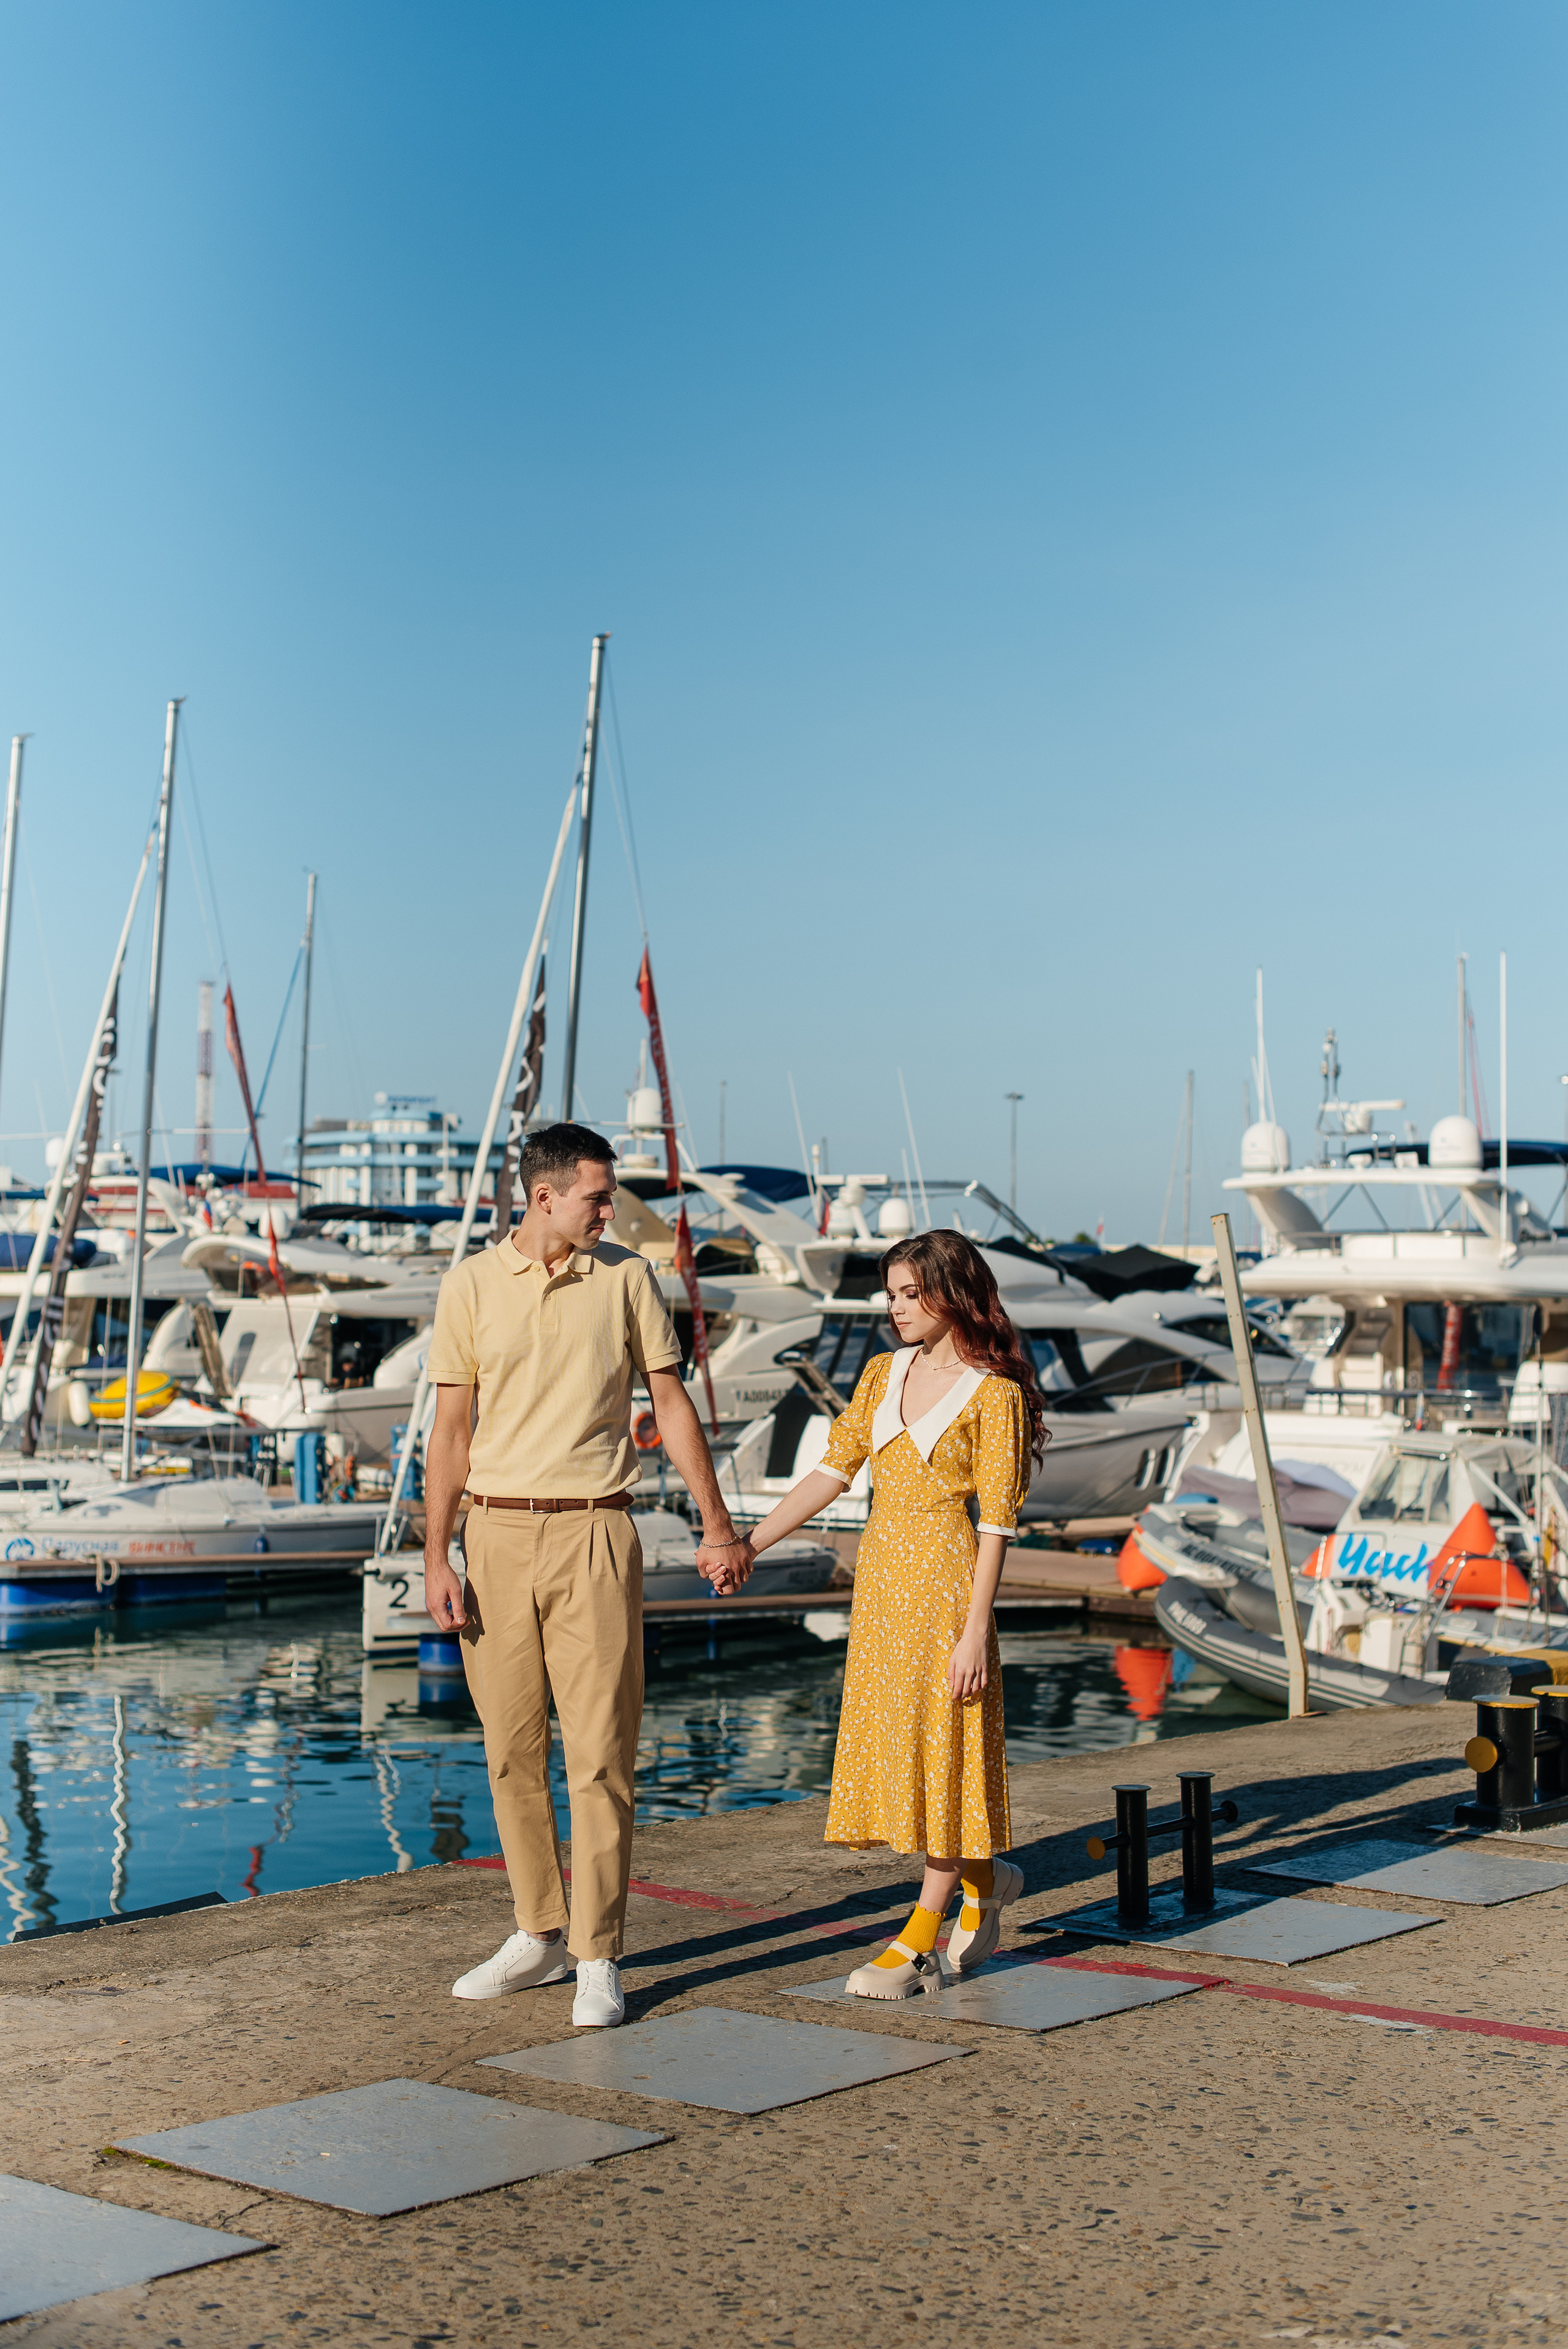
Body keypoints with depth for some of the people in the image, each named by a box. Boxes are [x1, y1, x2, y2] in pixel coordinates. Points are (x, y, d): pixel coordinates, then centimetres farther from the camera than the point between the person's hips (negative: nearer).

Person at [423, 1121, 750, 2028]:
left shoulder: (627, 1277, 3)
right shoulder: (471, 1286, 3)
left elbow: (673, 1404, 8)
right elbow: (452, 1430, 5)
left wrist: (718, 1526, 6)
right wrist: (437, 1560, 0)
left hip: (593, 1536, -1)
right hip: (498, 1536, 1)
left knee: (600, 1754, -4)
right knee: (513, 1751, 8)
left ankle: (599, 1958, 3)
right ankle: (540, 1936, 22)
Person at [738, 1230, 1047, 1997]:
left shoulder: (993, 1394, -9)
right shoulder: (883, 1374, 10)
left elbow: (996, 1522, -11)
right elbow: (834, 1470, 9)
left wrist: (976, 1629, -16)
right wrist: (750, 1544, 2)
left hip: (944, 1577, -7)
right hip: (880, 1576, 7)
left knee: (939, 1747, -1)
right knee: (890, 1745, 11)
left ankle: (920, 1942, 5)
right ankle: (983, 1879, 30)